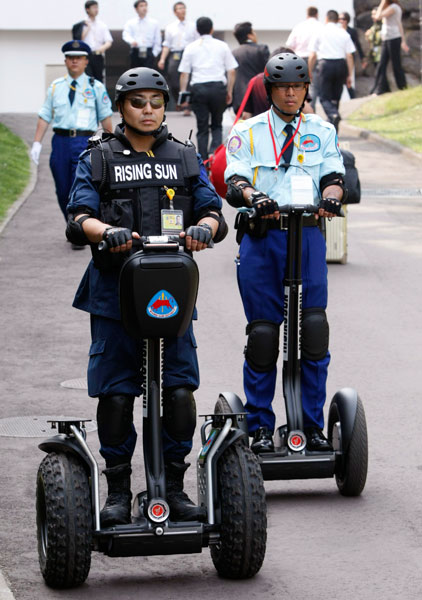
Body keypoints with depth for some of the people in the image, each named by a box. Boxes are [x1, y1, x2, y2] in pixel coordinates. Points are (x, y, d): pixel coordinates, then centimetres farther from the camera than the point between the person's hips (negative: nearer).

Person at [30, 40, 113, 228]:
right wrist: (37, 143, 2)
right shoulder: (56, 86, 11)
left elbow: (105, 116, 8)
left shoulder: (96, 87, 5)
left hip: (84, 142, -3)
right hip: (60, 141, 3)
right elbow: (45, 116, 10)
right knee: (63, 191, 6)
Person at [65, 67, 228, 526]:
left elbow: (211, 210, 5)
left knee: (179, 390, -4)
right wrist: (109, 232, -27)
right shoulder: (98, 159, 8)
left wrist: (203, 228, -20)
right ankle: (118, 491, 11)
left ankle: (173, 486, 9)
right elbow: (79, 217, -5)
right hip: (113, 293, -1)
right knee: (115, 394, -1)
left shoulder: (185, 158, 14)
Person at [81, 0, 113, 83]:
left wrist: (103, 47, -18)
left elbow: (109, 42, 4)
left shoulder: (102, 25, 11)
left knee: (99, 79, 3)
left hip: (98, 56, 3)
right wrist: (88, 27, -4)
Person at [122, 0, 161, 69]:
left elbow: (157, 40, 8)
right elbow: (126, 35, -10)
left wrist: (154, 53, -1)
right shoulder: (131, 23, 7)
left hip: (148, 53, -1)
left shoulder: (154, 23, 7)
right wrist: (132, 41, -31)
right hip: (135, 53, 1)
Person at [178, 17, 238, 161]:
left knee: (202, 127, 7)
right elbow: (231, 71, 5)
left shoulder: (191, 48, 7)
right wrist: (229, 91, 12)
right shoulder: (222, 46, 8)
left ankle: (203, 160, 7)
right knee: (217, 125, 13)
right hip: (218, 87, 0)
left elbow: (184, 73, 2)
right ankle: (214, 151, -12)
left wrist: (183, 92, 6)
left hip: (198, 88, 0)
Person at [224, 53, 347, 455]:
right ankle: (260, 428, 9)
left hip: (307, 237, 1)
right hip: (260, 239, -1)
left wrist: (331, 195, -21)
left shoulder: (322, 132, 15)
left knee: (314, 331, -6)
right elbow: (234, 182, -3)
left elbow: (333, 176, 3)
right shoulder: (247, 132, 10)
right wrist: (255, 197, -25)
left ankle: (313, 426, 3)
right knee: (262, 333, -1)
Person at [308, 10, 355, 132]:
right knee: (335, 97, 14)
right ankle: (333, 129, 18)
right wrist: (349, 75, 7)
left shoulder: (320, 32, 1)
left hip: (325, 64, -3)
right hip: (340, 64, 3)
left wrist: (309, 72, 9)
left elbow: (313, 55, 0)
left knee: (324, 97, 1)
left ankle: (333, 114, -29)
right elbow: (349, 56, 3)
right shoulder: (344, 33, 6)